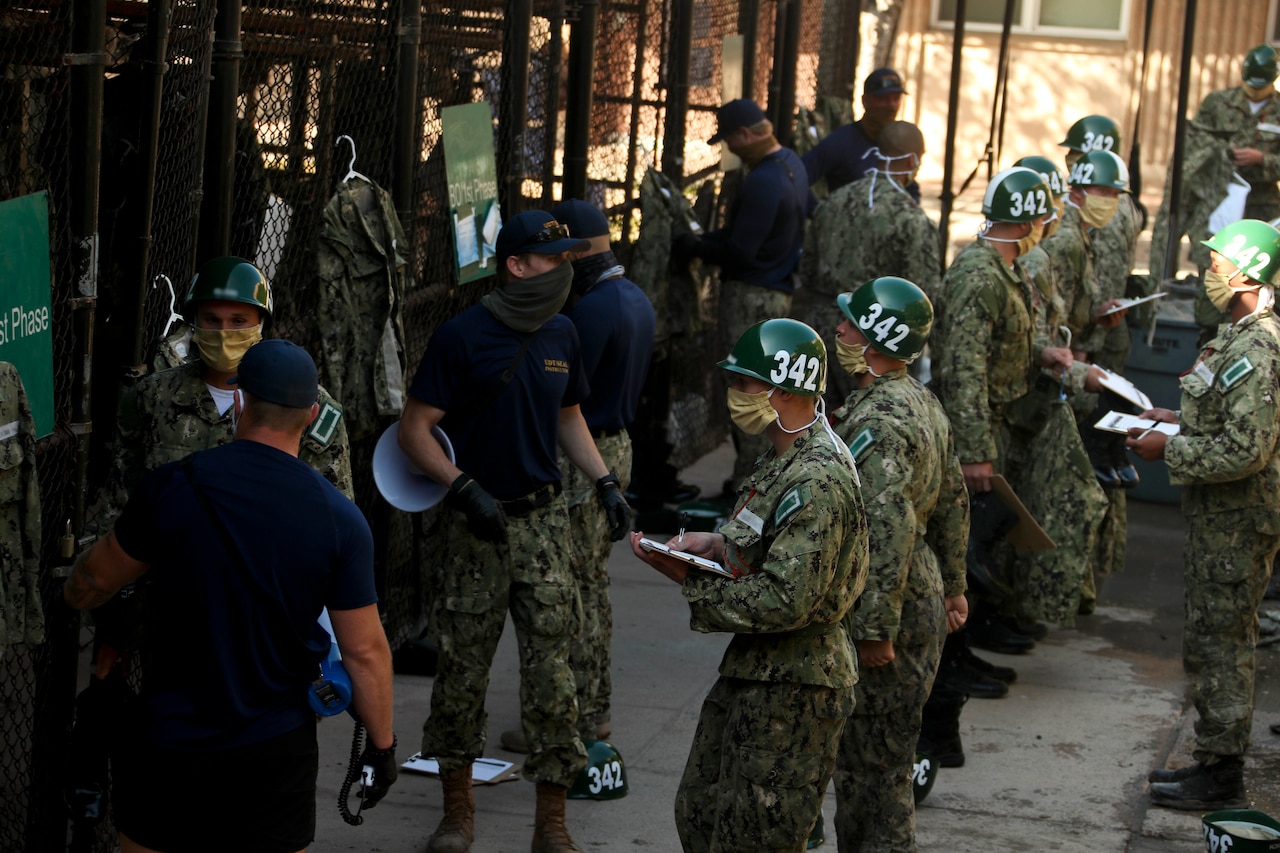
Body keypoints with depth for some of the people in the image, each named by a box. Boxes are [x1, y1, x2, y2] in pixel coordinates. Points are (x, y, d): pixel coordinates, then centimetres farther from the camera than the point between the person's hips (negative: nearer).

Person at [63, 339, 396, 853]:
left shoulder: (171, 488, -11)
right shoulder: (340, 520, -10)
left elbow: (95, 580, 5)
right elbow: (365, 650, -7)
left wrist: (73, 596, 29)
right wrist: (381, 744, 7)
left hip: (168, 739, 0)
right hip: (276, 749, 1)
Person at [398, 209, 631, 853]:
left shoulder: (560, 335, 8)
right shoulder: (462, 336, -8)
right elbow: (415, 429, -7)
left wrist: (605, 483, 9)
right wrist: (464, 487, -20)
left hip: (543, 521, 4)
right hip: (475, 526, -3)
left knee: (552, 668, -1)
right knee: (462, 668, 4)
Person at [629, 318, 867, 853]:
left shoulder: (817, 481, -24)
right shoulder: (784, 459, 10)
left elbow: (785, 602, -28)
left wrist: (691, 585, -16)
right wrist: (719, 545, 3)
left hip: (792, 688, -11)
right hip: (751, 670, 11)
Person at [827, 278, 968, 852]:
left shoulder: (876, 421, -22)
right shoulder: (921, 402, 10)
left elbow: (890, 530, -27)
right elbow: (952, 499, 20)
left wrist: (875, 629, -25)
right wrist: (952, 585, 27)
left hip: (885, 610, -10)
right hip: (922, 598, 10)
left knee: (871, 762, -2)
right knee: (887, 756, 19)